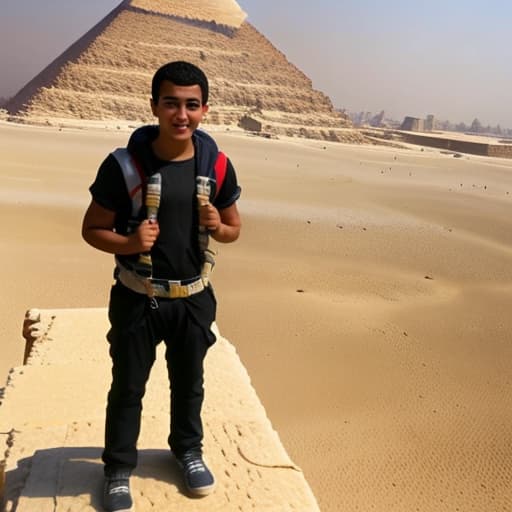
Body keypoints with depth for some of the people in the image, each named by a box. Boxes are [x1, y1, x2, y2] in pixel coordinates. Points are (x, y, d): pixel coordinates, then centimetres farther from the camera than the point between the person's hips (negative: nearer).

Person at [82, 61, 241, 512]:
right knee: (128, 387, 13)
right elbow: (92, 229, -6)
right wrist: (129, 243, -26)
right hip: (137, 298, -2)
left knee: (188, 382, 21)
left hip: (194, 297, 3)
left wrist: (217, 226, -18)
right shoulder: (125, 164, -15)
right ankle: (119, 467, 35)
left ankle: (188, 450, 46)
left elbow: (234, 229, 6)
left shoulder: (217, 165, -6)